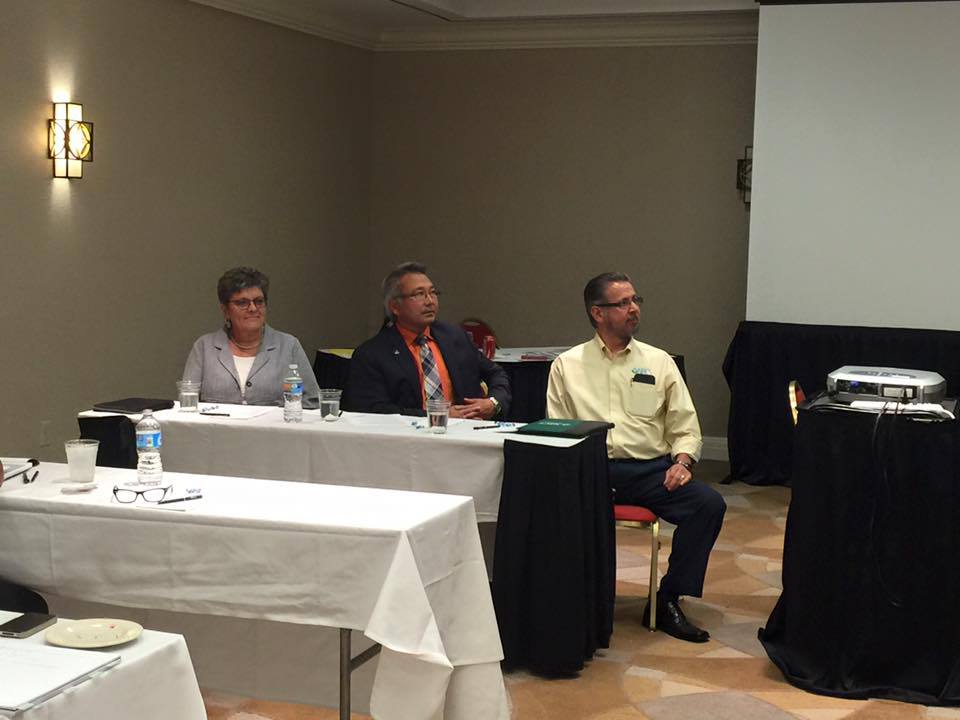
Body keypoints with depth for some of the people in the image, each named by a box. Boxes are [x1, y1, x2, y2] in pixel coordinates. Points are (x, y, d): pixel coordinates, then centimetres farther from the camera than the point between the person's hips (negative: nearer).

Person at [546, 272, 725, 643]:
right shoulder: (567, 365, 12)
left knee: (709, 503, -23)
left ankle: (667, 602, -10)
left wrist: (682, 461, -6)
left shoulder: (659, 362, 15)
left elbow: (685, 428, 14)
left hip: (650, 469, 2)